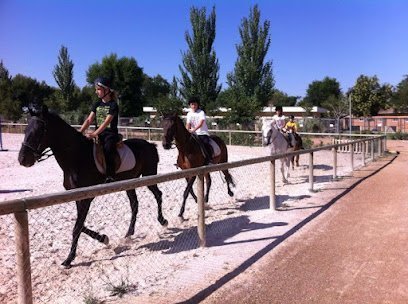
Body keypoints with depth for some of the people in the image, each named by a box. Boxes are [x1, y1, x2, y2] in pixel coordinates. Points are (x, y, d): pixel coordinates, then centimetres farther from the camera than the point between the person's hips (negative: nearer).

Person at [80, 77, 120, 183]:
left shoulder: (113, 105, -7)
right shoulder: (97, 104, 13)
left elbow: (106, 122, -19)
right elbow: (89, 120, 6)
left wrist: (94, 134, -30)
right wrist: (80, 132, -10)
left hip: (110, 133, -7)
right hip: (98, 134, 7)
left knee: (107, 148, -33)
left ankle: (110, 177, -35)